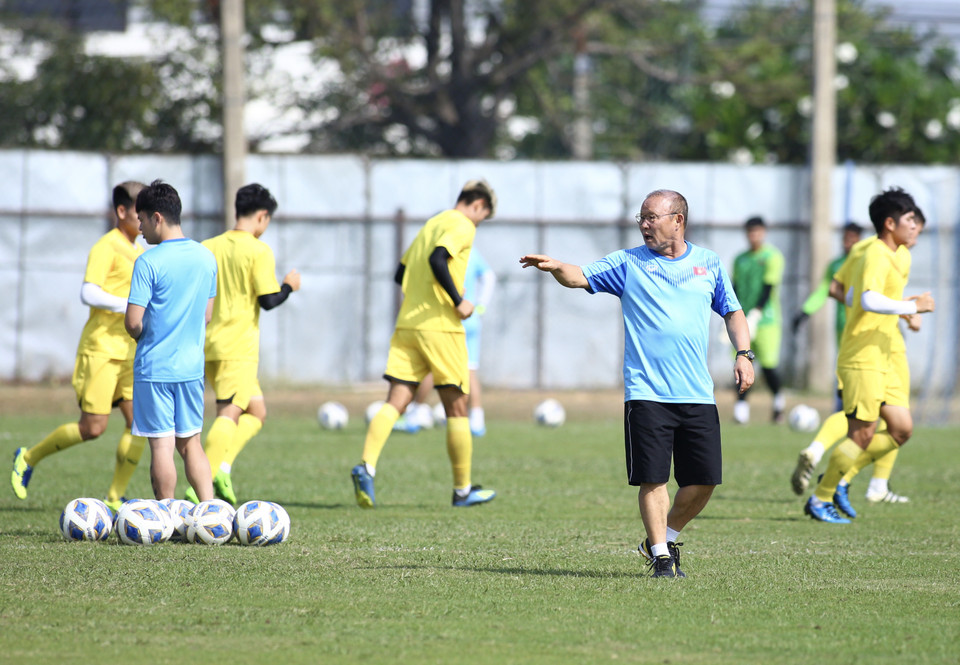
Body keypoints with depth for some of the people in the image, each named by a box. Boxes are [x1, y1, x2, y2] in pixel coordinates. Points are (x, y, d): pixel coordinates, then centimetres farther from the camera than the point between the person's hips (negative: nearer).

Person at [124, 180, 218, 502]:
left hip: (155, 366, -6)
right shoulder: (206, 257, 7)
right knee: (190, 443, 14)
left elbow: (133, 322, -15)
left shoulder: (149, 262, -13)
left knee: (161, 445, -1)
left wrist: (140, 334, 6)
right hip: (192, 364, 6)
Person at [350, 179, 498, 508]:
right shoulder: (462, 226, -5)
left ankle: (366, 466, -24)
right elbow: (438, 260, -23)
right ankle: (463, 490, 12)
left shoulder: (432, 224, 20)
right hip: (441, 326, -7)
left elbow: (401, 273, 24)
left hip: (407, 324, 7)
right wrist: (458, 301, -16)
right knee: (456, 409, 5)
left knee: (395, 402, -2)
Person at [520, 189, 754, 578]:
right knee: (652, 477, -7)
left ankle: (666, 537, 23)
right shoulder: (628, 264, 6)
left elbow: (732, 312, 20)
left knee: (704, 480, 1)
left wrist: (743, 354, 5)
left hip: (698, 396, 2)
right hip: (646, 393, -2)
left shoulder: (708, 264, 12)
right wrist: (556, 267, -24)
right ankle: (660, 555, 5)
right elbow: (581, 277, -2)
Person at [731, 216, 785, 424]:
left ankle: (779, 399, 18)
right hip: (744, 319, 4)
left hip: (766, 319, -4)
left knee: (768, 365, -6)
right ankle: (741, 406, -6)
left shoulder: (772, 256, -2)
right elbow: (735, 289, 15)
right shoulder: (740, 260, 14)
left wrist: (755, 314, -18)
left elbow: (768, 289, -10)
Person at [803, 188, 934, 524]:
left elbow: (837, 288, 21)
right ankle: (820, 499, 9)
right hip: (863, 358, -10)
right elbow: (870, 300, -34)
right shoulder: (877, 256, -17)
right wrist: (912, 306, -25)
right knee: (863, 434, -5)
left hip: (884, 357, 10)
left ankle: (836, 478, 17)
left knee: (901, 429, 6)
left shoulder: (887, 253, 13)